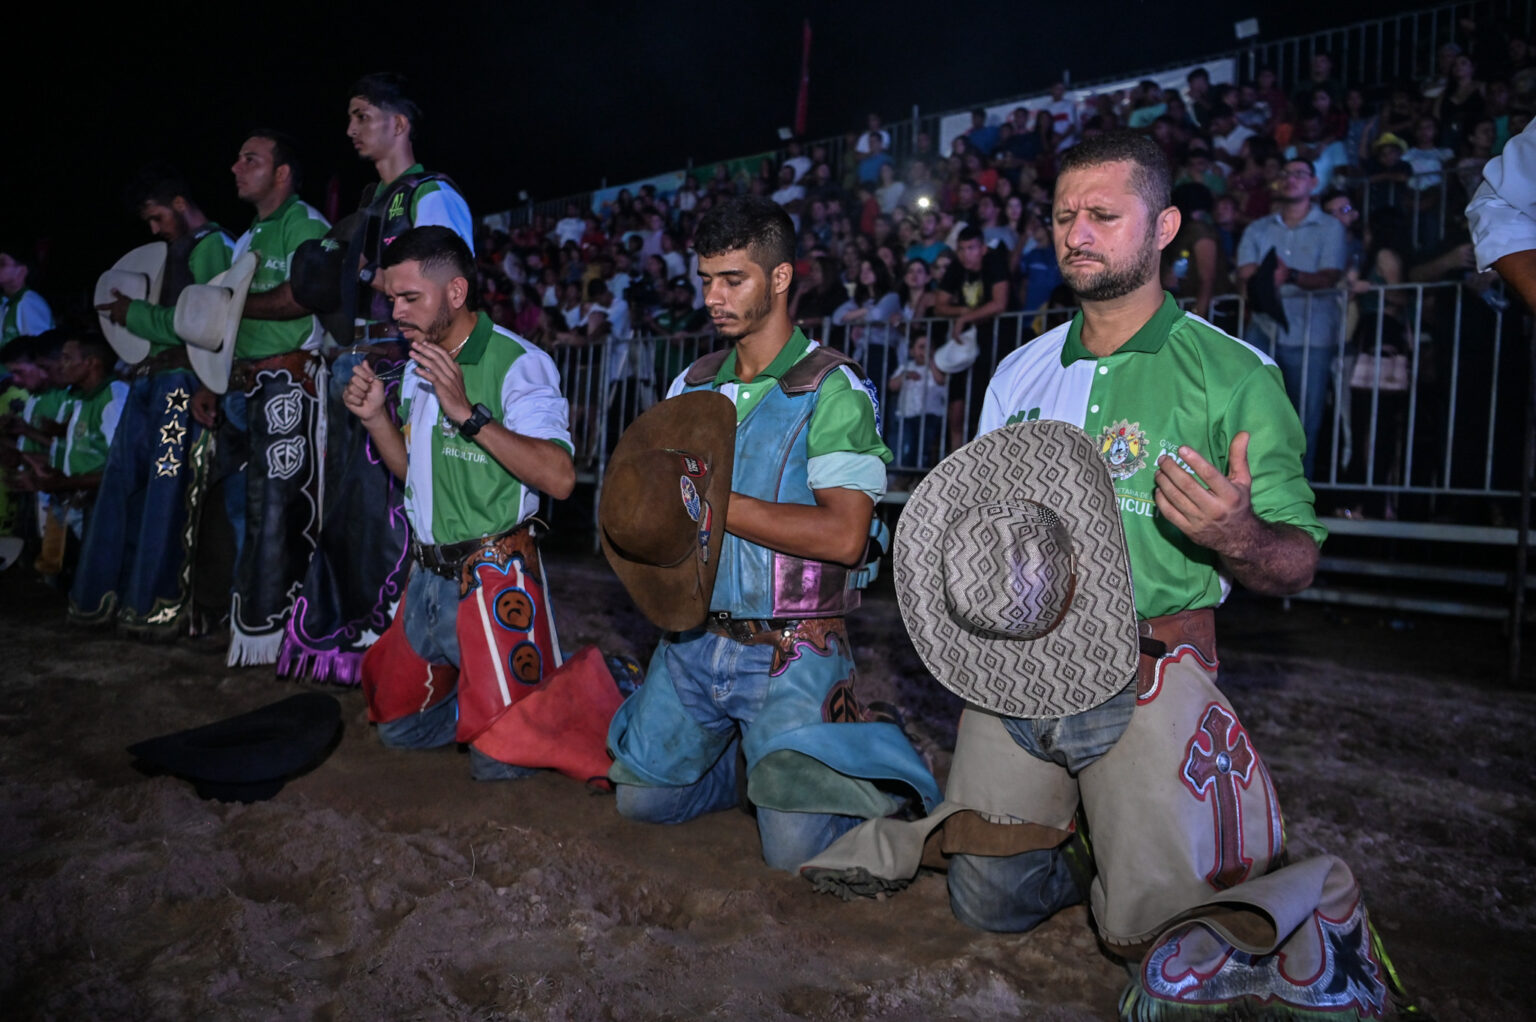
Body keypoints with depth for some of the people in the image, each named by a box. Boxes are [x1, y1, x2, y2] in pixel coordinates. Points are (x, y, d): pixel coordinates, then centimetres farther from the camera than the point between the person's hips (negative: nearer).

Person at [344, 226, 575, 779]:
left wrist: (468, 413, -31)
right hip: (428, 577, 9)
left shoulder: (518, 364, -16)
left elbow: (560, 478, -29)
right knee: (398, 725, 18)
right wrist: (377, 418, 4)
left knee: (497, 759, -4)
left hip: (493, 582, -8)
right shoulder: (417, 367, 11)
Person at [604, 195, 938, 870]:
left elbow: (843, 534, -21)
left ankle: (875, 768, 23)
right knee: (641, 800, 14)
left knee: (793, 850, -7)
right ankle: (751, 761, 38)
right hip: (692, 640, 6)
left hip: (790, 653, -6)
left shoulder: (832, 388, -11)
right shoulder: (693, 385, 9)